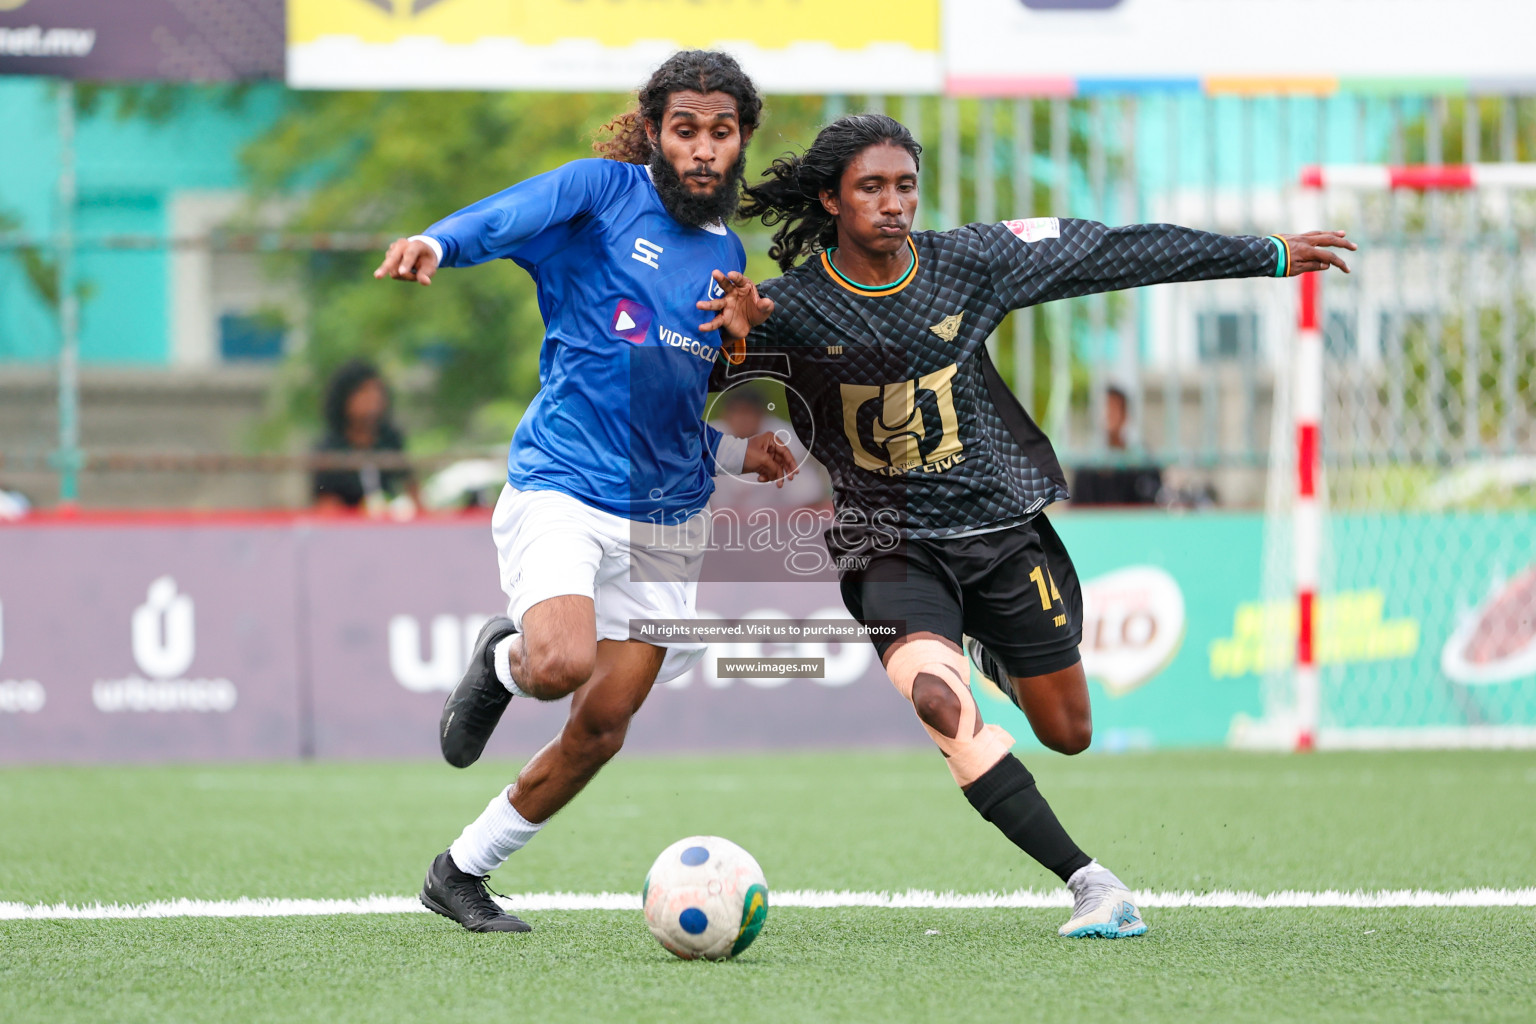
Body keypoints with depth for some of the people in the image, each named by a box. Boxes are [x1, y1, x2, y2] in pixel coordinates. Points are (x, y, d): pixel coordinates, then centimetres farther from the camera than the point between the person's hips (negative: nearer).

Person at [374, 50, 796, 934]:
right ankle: (504, 662, 7)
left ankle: (461, 873, 23)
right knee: (562, 663, -32)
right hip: (562, 488, -6)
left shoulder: (727, 258, 15)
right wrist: (434, 245, -44)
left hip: (667, 520, 6)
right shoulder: (603, 192, -4)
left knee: (599, 731, 4)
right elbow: (506, 219, -23)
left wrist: (737, 452, 12)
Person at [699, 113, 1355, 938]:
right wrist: (735, 337, -38)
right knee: (938, 699, -30)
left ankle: (997, 657, 49)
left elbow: (1114, 254, 0)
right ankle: (1090, 885, -29)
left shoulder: (969, 262, -7)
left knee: (1067, 735, 11)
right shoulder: (792, 310, -13)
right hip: (891, 550, -3)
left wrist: (1270, 255, 5)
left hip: (1002, 525, 3)